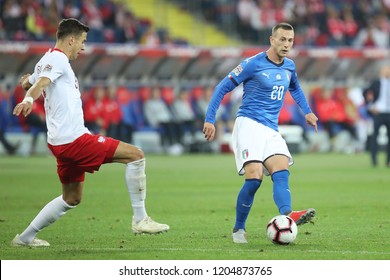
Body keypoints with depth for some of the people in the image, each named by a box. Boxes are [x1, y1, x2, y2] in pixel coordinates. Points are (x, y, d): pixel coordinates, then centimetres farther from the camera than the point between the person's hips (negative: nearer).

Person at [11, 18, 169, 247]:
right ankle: (140, 220, -9)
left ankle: (26, 237, 22)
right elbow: (41, 82, -29)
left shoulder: (48, 60, 18)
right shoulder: (58, 59, -10)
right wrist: (28, 100, -48)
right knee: (136, 155, -10)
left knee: (72, 199, 21)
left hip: (62, 142, 11)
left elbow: (28, 82, 35)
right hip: (73, 138, -11)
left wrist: (29, 80, 57)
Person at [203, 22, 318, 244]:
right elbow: (223, 88, -3)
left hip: (271, 130, 6)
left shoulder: (289, 66, 13)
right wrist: (210, 120, -8)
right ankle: (239, 229, -6)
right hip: (249, 124, -6)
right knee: (254, 177, -20)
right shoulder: (253, 64, -7)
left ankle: (287, 215, -44)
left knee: (282, 173, -20)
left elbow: (295, 88, 38)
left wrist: (307, 111, 30)